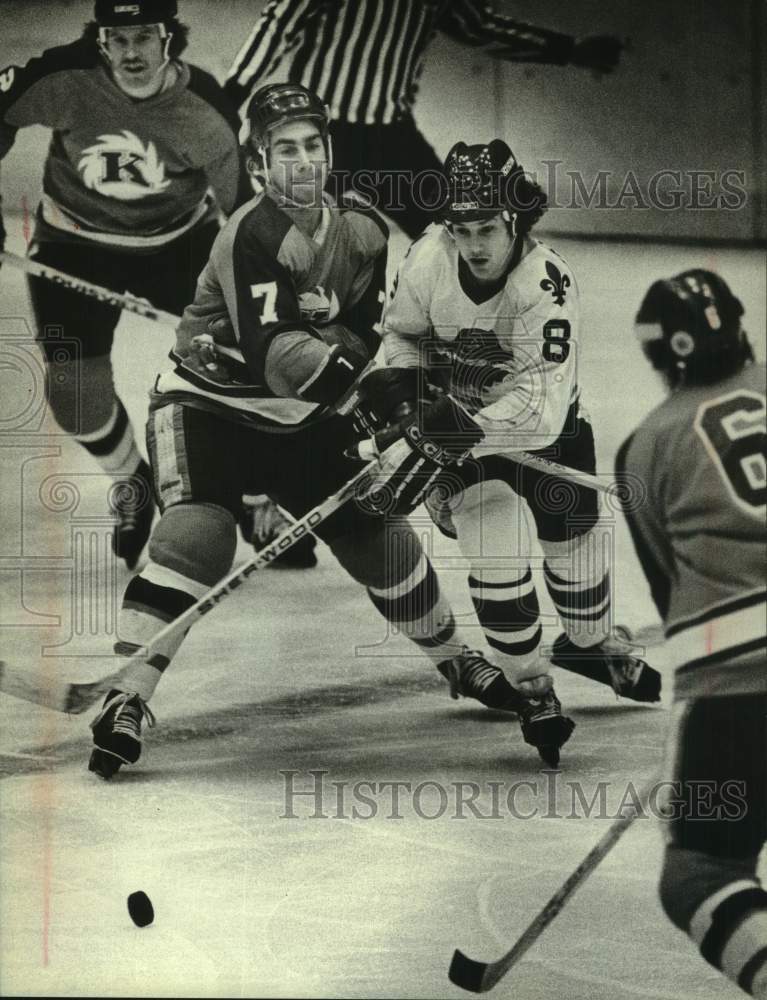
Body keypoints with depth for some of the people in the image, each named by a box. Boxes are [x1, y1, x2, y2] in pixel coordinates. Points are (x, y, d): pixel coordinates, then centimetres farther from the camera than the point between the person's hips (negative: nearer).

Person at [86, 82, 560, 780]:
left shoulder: (363, 232, -2)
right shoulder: (249, 234, -23)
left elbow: (377, 335, 5)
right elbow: (271, 351, -32)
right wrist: (356, 377, -42)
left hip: (302, 418, 6)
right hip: (209, 406, -5)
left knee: (378, 533, 6)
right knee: (198, 532, -27)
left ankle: (457, 660, 29)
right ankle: (128, 699, -23)